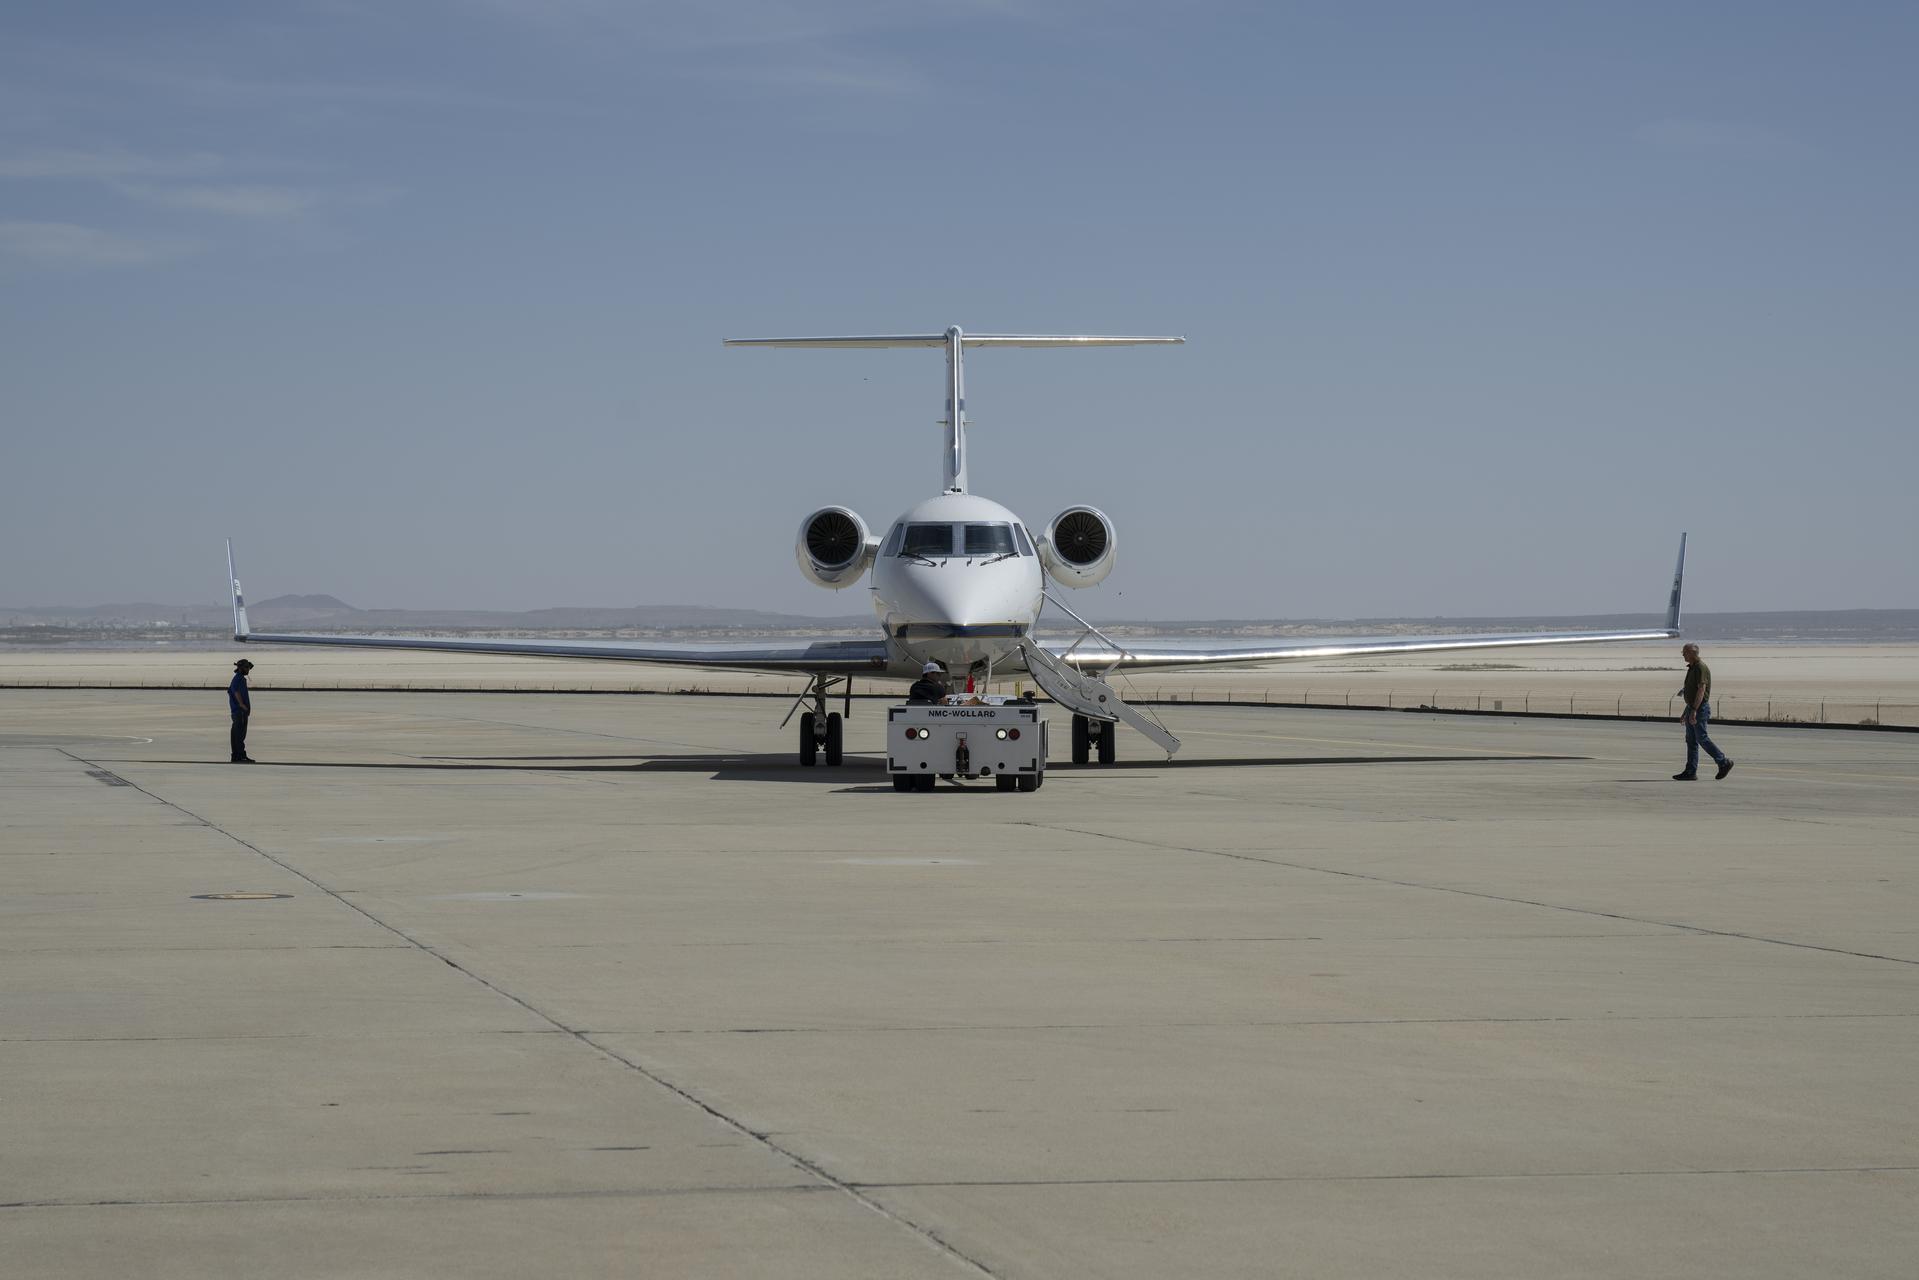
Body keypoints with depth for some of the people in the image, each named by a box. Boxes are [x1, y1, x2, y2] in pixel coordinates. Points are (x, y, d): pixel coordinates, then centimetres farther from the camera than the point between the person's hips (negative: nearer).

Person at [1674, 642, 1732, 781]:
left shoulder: (1701, 668, -15)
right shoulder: (1692, 668, 17)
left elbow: (1701, 690, -23)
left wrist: (1694, 711, -28)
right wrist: (1686, 712, 23)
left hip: (1700, 708, -10)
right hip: (1692, 708, 10)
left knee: (1702, 738, -8)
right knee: (1691, 741, 6)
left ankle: (1724, 762, 2)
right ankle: (1690, 772, 6)